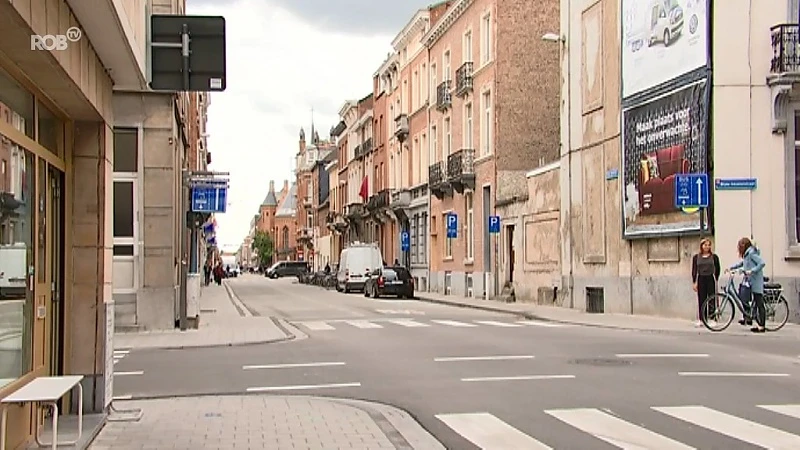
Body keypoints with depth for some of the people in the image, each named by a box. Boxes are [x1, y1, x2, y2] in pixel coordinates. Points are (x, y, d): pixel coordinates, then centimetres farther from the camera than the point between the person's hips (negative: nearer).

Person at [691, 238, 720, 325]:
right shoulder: (696, 257, 4)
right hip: (701, 279, 1)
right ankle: (701, 319, 9)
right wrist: (694, 282, 2)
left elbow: (717, 269, 9)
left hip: (711, 279, -1)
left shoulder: (714, 257, 1)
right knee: (701, 300, 4)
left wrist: (715, 279, 6)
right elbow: (694, 270, 6)